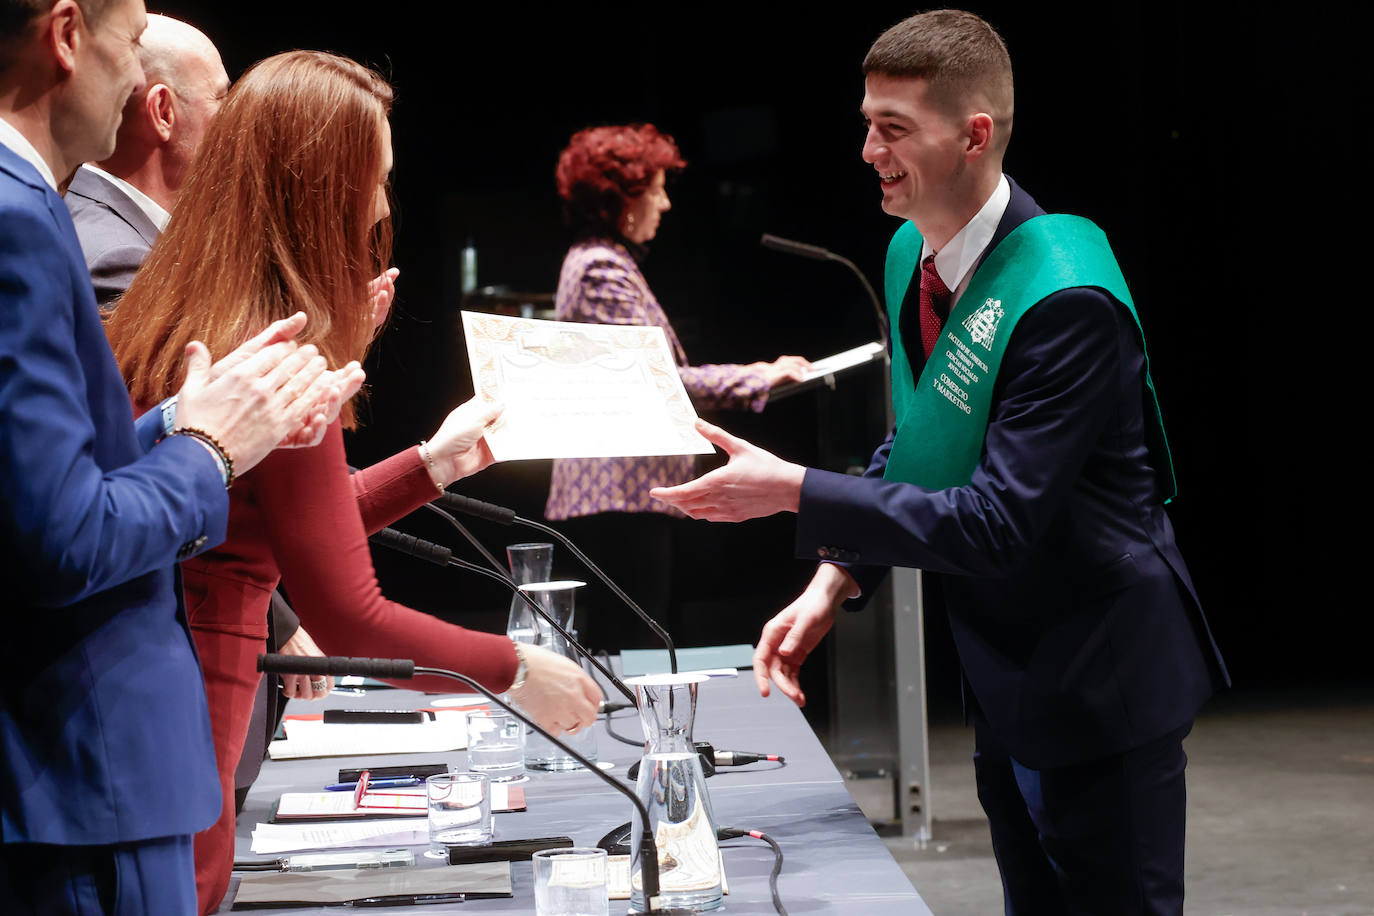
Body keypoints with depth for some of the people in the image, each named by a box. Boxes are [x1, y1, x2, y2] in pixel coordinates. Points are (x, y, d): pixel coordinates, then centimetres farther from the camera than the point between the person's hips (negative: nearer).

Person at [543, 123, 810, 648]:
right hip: (621, 489, -11)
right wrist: (756, 380, -12)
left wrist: (747, 376, 19)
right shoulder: (601, 269, -12)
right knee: (636, 646, -12)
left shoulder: (607, 262, 22)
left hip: (623, 485, 11)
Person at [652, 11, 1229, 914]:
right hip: (1003, 670, 9)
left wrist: (795, 493, -28)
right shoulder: (911, 254, 1)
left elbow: (996, 522, -30)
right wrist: (835, 581, -2)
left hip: (1099, 678, -8)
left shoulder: (1064, 298, -27)